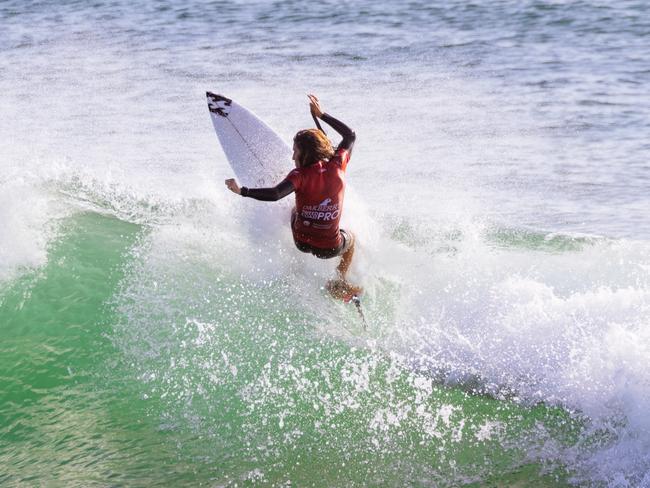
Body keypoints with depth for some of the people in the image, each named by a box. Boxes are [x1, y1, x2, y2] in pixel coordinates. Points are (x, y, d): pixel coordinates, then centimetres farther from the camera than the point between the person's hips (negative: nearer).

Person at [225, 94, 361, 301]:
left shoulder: (301, 175, -20)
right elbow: (350, 135, 8)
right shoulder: (337, 165, -10)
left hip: (303, 242, -1)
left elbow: (275, 194, -36)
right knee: (350, 238, 40)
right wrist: (321, 115, 14)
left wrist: (242, 191, -29)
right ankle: (340, 284, 29)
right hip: (331, 248, 1)